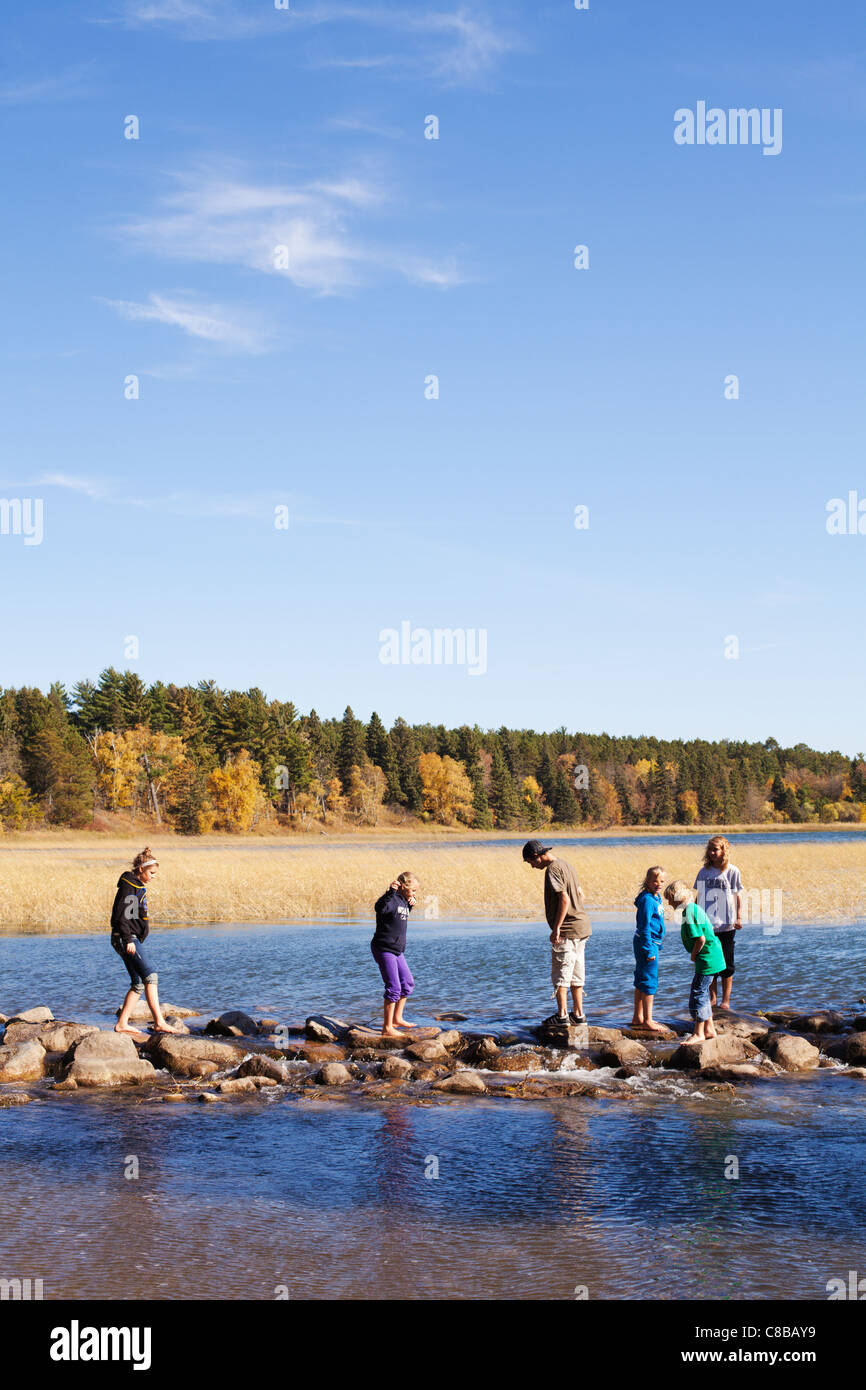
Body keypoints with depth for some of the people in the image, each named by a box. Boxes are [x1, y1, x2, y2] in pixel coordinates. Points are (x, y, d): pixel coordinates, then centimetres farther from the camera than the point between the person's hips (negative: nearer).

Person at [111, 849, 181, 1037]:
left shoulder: (138, 887, 18)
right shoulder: (128, 886, -12)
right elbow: (120, 915, -18)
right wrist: (128, 940, -22)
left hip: (133, 939, 11)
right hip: (125, 939, -11)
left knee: (138, 983, 9)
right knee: (149, 976, -17)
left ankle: (122, 1024, 12)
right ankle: (159, 1022, -21)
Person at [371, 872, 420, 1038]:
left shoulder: (403, 901, 11)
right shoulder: (392, 900, -17)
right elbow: (381, 908, -40)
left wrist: (410, 905, 16)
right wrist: (391, 892, -41)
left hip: (397, 950, 10)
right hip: (384, 949, -10)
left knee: (407, 983, 17)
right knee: (393, 987, -11)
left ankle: (397, 1018, 30)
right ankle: (387, 1028, -6)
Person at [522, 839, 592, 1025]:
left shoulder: (553, 869, -14)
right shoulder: (565, 864, 15)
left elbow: (564, 898, -23)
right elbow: (580, 893, 21)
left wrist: (556, 928, -21)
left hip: (567, 930, -9)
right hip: (582, 927, 9)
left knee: (560, 975, -3)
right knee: (576, 973, 14)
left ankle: (562, 1014, -2)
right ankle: (578, 1013, 18)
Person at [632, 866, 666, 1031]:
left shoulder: (656, 897, 12)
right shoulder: (647, 900, -18)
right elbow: (645, 926, -20)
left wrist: (657, 944, 23)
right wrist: (649, 949, -20)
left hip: (651, 943, 10)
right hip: (647, 943, -10)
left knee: (641, 981, 15)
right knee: (650, 982, -6)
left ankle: (638, 1018, 23)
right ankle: (647, 1021, -1)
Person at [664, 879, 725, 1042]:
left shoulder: (689, 912, -19)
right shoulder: (695, 908, 11)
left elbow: (701, 938, -24)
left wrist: (694, 955, -9)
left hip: (707, 959, -10)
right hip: (713, 956, 10)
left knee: (697, 994, -4)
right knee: (702, 993, 18)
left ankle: (699, 1033, 3)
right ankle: (709, 1029, 26)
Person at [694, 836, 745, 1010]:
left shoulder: (732, 871, -3)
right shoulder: (704, 871, 6)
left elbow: (738, 896, -1)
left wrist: (738, 918, -8)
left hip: (726, 925, -3)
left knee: (726, 964, 3)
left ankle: (726, 1000, 11)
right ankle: (712, 997, 19)